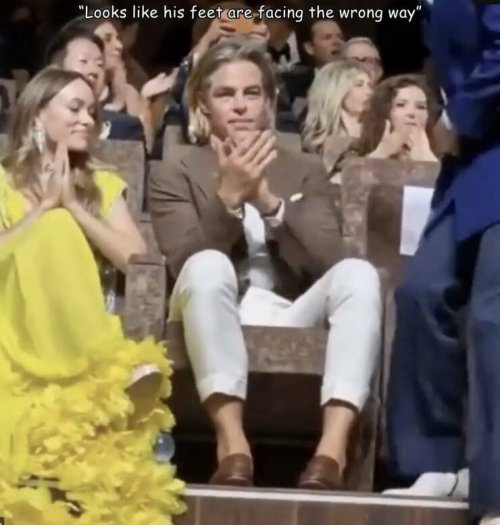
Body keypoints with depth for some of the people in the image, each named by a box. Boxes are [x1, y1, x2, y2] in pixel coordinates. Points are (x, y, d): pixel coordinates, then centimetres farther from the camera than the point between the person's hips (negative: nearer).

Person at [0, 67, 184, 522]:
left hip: (80, 336, 2)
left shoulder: (102, 184, 18)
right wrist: (44, 206, -5)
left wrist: (72, 205, -2)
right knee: (56, 226, -24)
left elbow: (136, 258, 2)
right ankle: (118, 379, -33)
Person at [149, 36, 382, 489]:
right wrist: (228, 196, -18)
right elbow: (187, 266, -6)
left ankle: (333, 447, -39)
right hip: (217, 320, -2)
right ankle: (232, 442, -39)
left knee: (359, 273, -26)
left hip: (293, 322, 2)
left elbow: (327, 261, 0)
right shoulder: (179, 171, 11)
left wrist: (269, 202, -13)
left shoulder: (305, 169, 17)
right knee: (208, 265, -33)